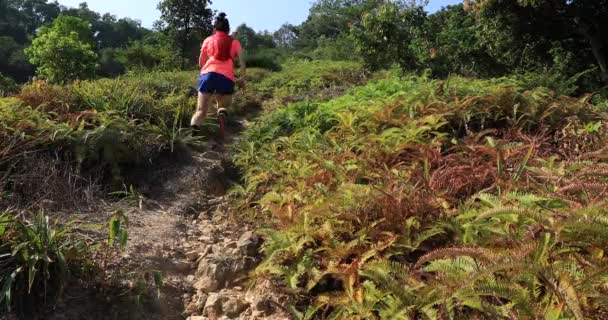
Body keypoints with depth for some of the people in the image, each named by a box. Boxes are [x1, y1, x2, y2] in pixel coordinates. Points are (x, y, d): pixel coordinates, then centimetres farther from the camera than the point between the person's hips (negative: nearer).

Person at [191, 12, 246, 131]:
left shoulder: (208, 40, 20)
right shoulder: (234, 42, 19)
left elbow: (201, 63, 22)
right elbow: (242, 61, 5)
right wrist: (243, 79, 7)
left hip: (208, 74, 0)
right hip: (227, 78, 0)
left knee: (201, 110, 2)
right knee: (223, 107, 19)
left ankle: (193, 129, -28)